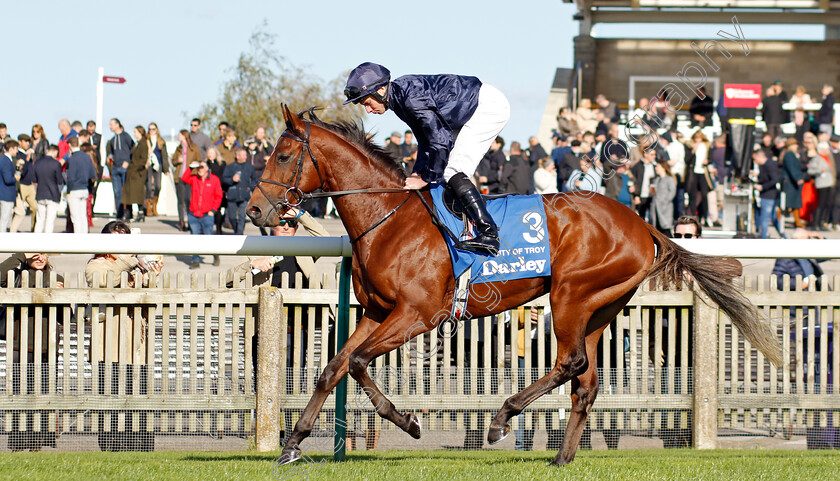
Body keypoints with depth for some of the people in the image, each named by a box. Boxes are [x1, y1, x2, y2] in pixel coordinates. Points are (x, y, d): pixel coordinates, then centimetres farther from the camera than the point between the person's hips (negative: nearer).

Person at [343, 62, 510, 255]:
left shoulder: (411, 97, -26)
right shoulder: (399, 98, 5)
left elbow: (441, 139, -27)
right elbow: (426, 139, 14)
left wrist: (426, 178, -19)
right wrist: (418, 173, 4)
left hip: (489, 106, -10)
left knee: (453, 172, -17)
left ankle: (489, 233, -25)